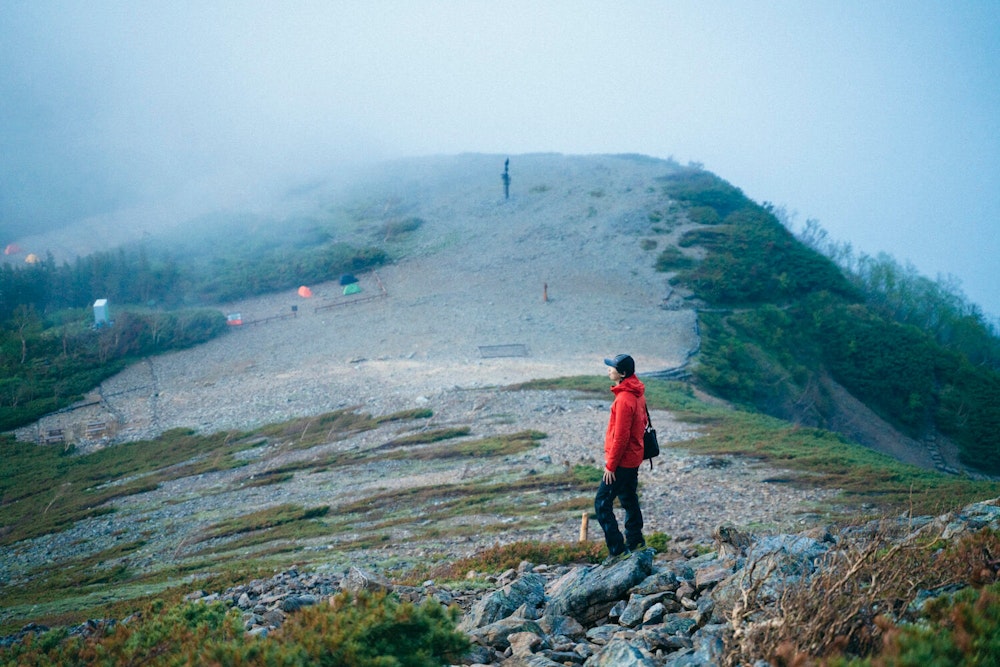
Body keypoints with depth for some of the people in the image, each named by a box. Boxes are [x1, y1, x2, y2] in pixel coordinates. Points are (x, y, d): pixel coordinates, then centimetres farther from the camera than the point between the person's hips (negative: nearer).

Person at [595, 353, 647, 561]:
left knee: (602, 503, -5)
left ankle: (617, 549, -5)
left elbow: (621, 436, -24)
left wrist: (610, 465, -17)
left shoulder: (624, 399, -24)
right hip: (634, 458, 10)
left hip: (621, 461, -10)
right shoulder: (637, 393, 7)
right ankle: (635, 542, 28)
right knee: (629, 501, 20)